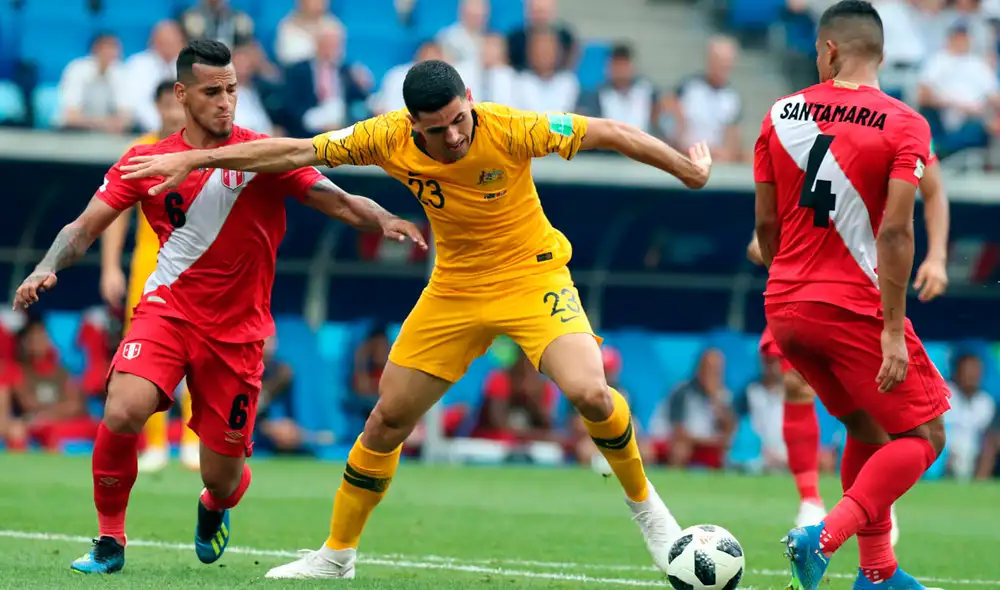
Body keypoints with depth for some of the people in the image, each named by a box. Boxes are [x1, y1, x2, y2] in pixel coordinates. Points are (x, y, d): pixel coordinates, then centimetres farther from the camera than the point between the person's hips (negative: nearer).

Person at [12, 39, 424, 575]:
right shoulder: (145, 162, 1)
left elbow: (336, 200, -10)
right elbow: (85, 228, 3)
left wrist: (382, 220, -29)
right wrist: (46, 269, -15)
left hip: (237, 330, 0)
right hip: (167, 310, 0)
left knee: (222, 479, 2)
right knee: (121, 414, -28)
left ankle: (213, 510, 43)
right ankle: (110, 539, -5)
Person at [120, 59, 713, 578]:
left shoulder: (511, 130, -26)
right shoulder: (388, 138, -17)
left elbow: (609, 132, -17)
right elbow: (294, 152, -9)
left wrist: (687, 167, -15)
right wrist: (193, 160, -7)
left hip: (532, 276, -3)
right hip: (455, 289, 4)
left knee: (590, 393, -27)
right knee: (387, 419, 5)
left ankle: (644, 503, 0)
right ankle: (337, 554, 23)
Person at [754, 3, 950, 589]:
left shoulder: (781, 115, 4)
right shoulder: (903, 124, -8)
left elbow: (766, 224, 9)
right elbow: (895, 232, -16)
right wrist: (893, 330, -15)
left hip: (787, 305, 6)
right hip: (856, 307, -6)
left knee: (867, 427, 22)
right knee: (923, 436, 5)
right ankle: (824, 538, -14)